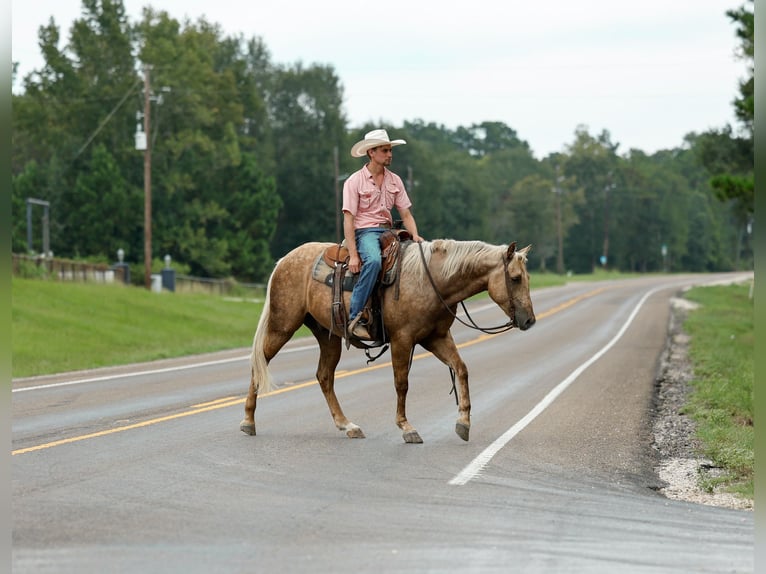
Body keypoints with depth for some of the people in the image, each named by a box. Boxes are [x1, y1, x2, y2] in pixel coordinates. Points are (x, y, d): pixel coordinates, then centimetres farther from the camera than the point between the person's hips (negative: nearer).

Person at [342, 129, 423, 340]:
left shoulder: (395, 181, 13)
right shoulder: (355, 181, -4)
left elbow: (405, 213, 13)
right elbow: (348, 219, -9)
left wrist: (415, 236, -8)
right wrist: (353, 255, -17)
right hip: (364, 231, -6)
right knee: (373, 261, -37)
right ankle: (355, 318, -35)